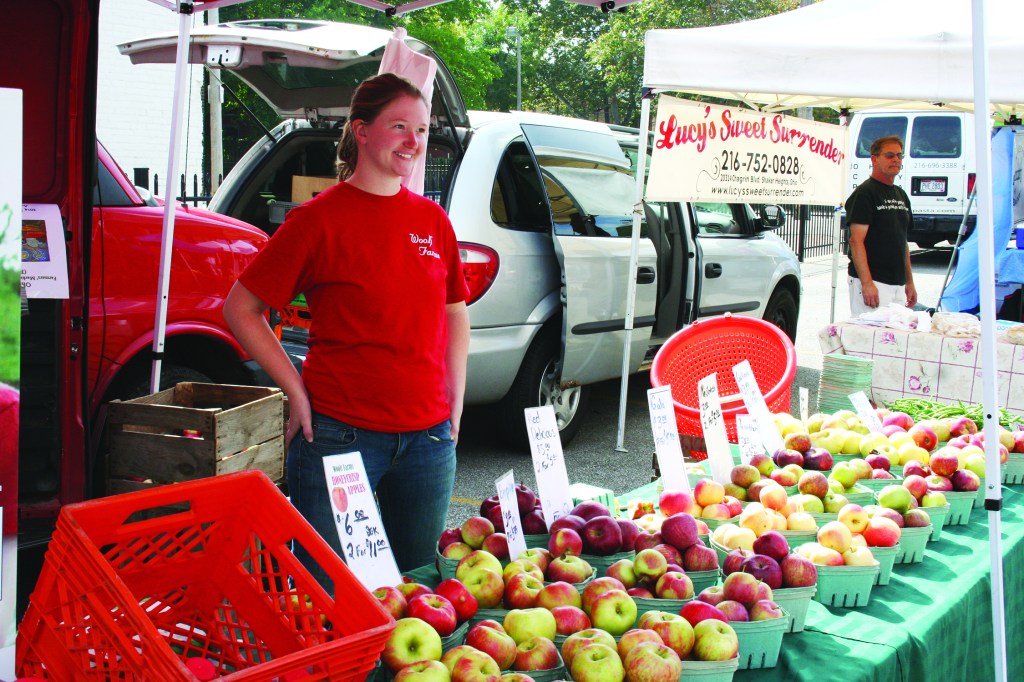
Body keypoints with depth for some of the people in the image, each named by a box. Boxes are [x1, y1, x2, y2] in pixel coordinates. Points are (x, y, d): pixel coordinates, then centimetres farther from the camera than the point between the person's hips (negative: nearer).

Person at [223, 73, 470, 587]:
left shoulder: (432, 220, 7)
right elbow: (240, 308, -4)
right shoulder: (320, 218, -7)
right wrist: (297, 391, -8)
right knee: (328, 586, 4)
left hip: (428, 439, 5)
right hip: (339, 435, -5)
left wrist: (455, 404, 11)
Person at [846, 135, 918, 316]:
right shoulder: (864, 193, -7)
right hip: (872, 282, -8)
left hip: (898, 284, 8)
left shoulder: (901, 195, 19)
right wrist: (867, 283, -23)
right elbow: (856, 241, -15)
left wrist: (910, 282, 19)